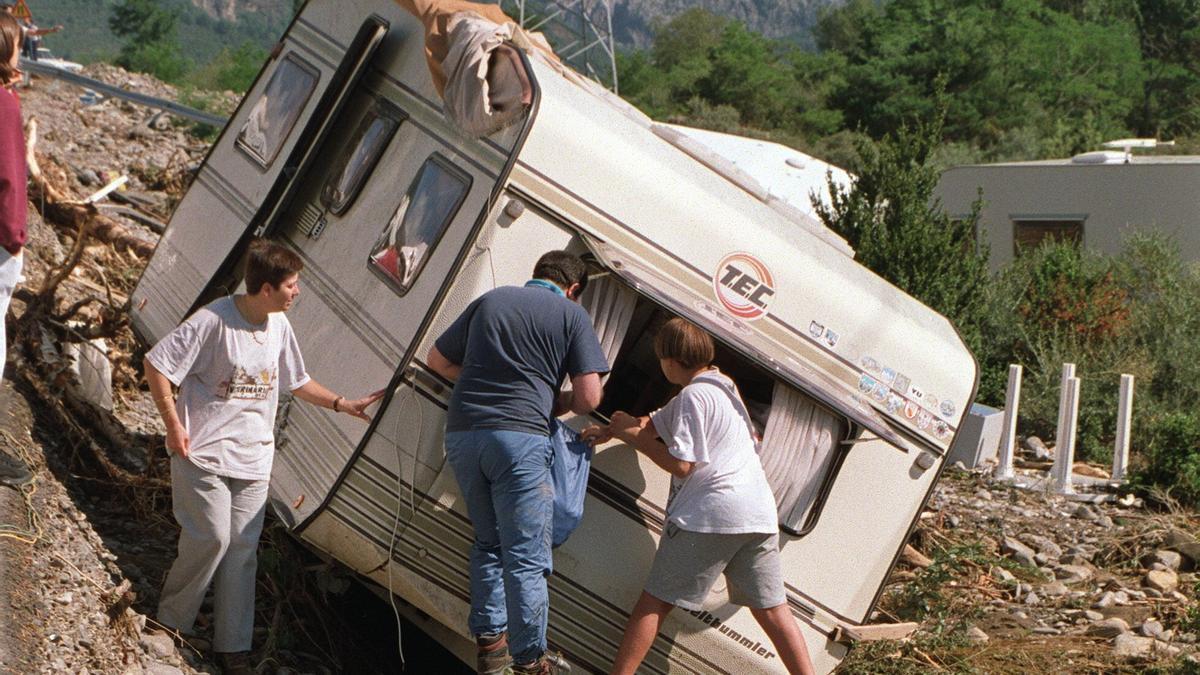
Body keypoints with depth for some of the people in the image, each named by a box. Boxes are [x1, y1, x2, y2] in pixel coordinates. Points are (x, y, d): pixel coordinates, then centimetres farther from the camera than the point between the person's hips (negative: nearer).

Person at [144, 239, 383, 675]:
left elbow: (297, 382, 19)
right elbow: (156, 364, -13)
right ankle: (171, 620, 14)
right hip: (204, 454, -6)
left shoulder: (279, 326, 4)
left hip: (253, 459, 6)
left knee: (242, 549, 4)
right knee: (213, 538, -10)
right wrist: (173, 424, -14)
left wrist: (341, 404, 10)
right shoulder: (213, 321, -17)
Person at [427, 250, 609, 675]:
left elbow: (438, 360, 24)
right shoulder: (571, 314, 7)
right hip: (519, 436, -5)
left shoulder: (489, 300, 19)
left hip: (462, 432, 5)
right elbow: (588, 397, 0)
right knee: (525, 557, -1)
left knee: (488, 541, 20)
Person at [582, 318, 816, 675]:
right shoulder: (721, 386, 21)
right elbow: (655, 424, 24)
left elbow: (680, 464, -11)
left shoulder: (693, 397, -8)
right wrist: (609, 430, 13)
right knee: (771, 609, 8)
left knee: (655, 601, 0)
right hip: (759, 515, 8)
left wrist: (629, 434, -2)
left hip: (710, 515, -8)